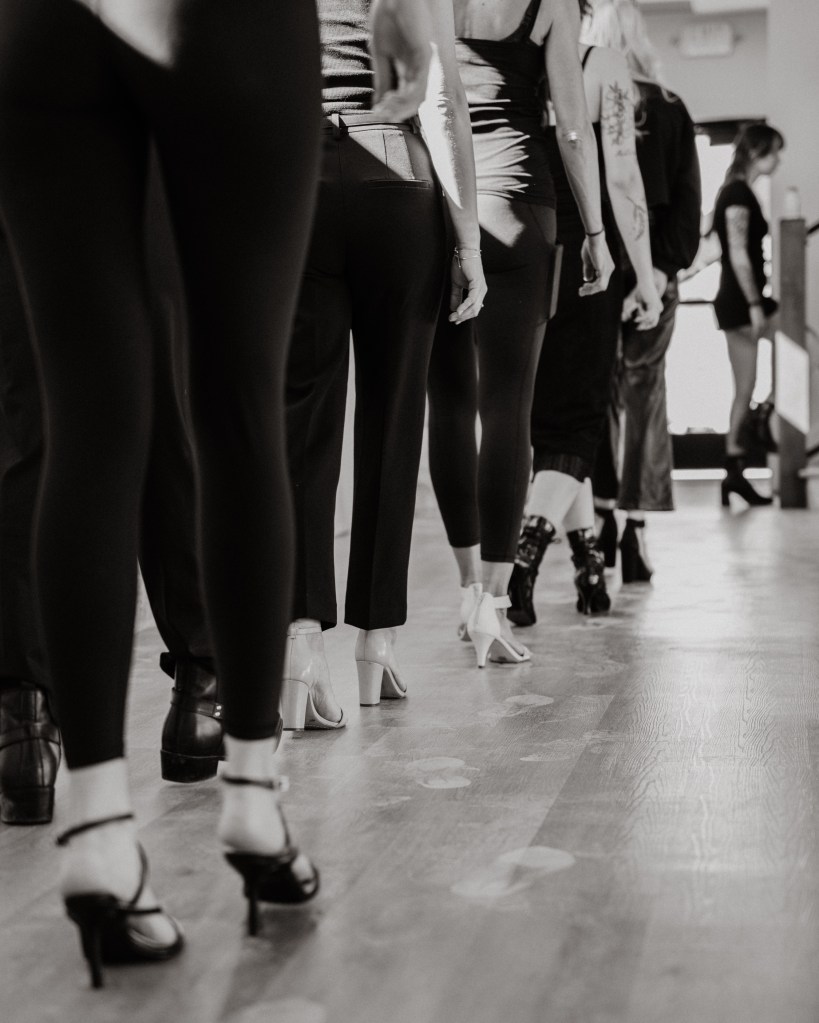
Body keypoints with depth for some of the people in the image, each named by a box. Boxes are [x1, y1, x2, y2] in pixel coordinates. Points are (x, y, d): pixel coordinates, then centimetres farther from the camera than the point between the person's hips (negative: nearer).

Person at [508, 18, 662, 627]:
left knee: (550, 412, 15)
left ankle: (590, 568, 20)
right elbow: (622, 180, -8)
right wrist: (646, 277, -3)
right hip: (583, 257, -3)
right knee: (576, 416, 3)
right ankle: (526, 552, -19)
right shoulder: (603, 66, -5)